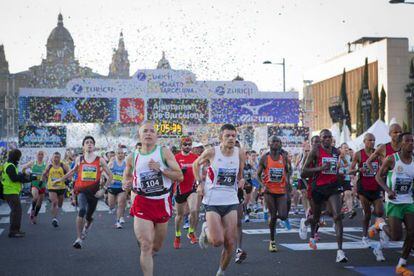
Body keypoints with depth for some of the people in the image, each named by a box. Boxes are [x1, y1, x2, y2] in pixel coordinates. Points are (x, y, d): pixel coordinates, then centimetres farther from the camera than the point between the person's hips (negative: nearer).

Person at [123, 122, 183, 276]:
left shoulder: (164, 152, -4)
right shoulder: (132, 157, 1)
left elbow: (180, 177, -8)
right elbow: (127, 177, 17)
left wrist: (160, 169, -20)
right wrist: (126, 184, -6)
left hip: (162, 202, 1)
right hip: (142, 203, -1)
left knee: (156, 246, 16)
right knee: (146, 245, -12)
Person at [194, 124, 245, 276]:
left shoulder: (240, 153, 0)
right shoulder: (212, 152, -9)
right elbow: (196, 164, 10)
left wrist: (241, 180, -3)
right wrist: (199, 183, 0)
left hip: (231, 201, 3)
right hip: (212, 201, -3)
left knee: (230, 243, 1)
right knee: (217, 241, -15)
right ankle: (206, 229, 19)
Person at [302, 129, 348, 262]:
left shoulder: (336, 152, 8)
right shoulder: (316, 151, -7)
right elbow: (304, 171, -12)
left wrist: (340, 175, 11)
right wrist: (320, 168, -23)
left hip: (333, 187, 2)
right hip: (318, 187, -2)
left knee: (338, 216, -15)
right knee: (316, 216, 16)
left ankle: (340, 250, -19)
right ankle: (312, 235, 52)